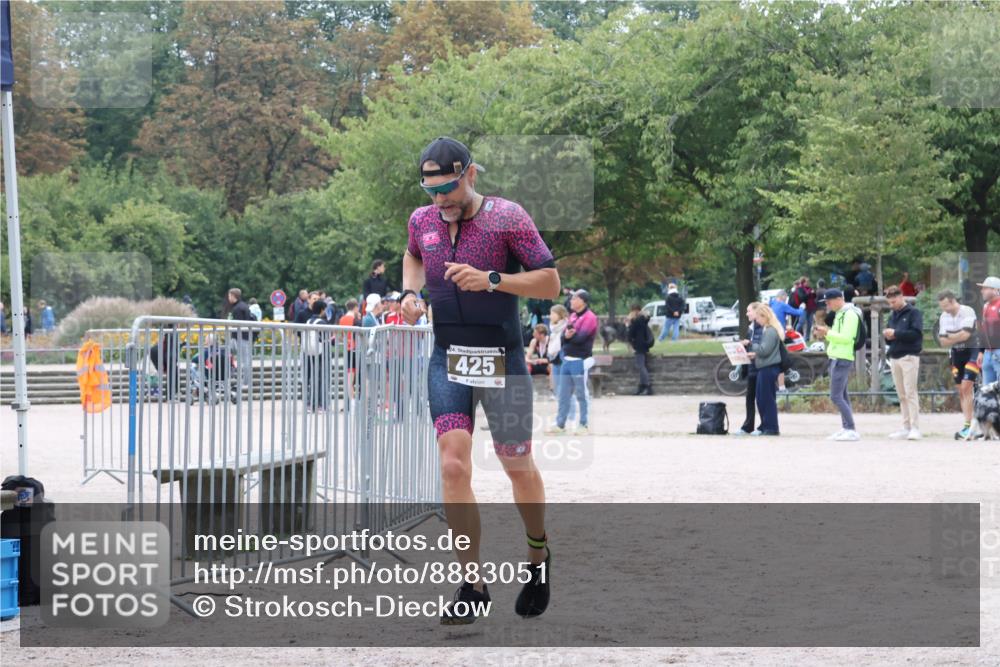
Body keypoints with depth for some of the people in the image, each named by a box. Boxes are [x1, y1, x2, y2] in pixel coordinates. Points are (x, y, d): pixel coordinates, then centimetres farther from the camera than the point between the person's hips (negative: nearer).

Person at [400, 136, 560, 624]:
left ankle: (538, 556, 34)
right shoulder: (422, 220, 5)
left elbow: (550, 283, -11)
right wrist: (410, 293, 9)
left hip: (502, 361, -3)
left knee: (518, 468, 8)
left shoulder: (507, 217, -9)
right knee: (453, 465, -11)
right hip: (447, 360, 3)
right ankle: (472, 584, -6)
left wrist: (490, 280, -23)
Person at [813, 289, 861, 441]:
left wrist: (828, 332, -17)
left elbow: (846, 338, -21)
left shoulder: (850, 314, -13)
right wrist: (826, 334, 4)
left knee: (836, 396, -13)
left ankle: (852, 430, -14)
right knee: (842, 396, 11)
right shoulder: (840, 314, 17)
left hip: (842, 360, -10)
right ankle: (846, 429, 13)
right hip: (837, 358, 10)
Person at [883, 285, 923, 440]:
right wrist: (887, 336, 0)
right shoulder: (892, 316, 19)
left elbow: (917, 333, -15)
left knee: (910, 393, -10)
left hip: (909, 356, -7)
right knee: (901, 395, 6)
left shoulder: (913, 313, -2)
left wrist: (896, 333, -14)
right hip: (894, 357, 7)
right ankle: (906, 427, 9)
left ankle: (915, 428, -10)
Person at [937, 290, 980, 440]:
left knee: (966, 387, -17)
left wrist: (951, 336, -9)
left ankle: (968, 426, -17)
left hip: (972, 351, -7)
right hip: (956, 353, 7)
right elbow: (943, 342, 1)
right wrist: (957, 337, -16)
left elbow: (965, 334, -25)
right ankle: (969, 425, 10)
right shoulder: (944, 316, 3)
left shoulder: (967, 312, -16)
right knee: (961, 391, 5)